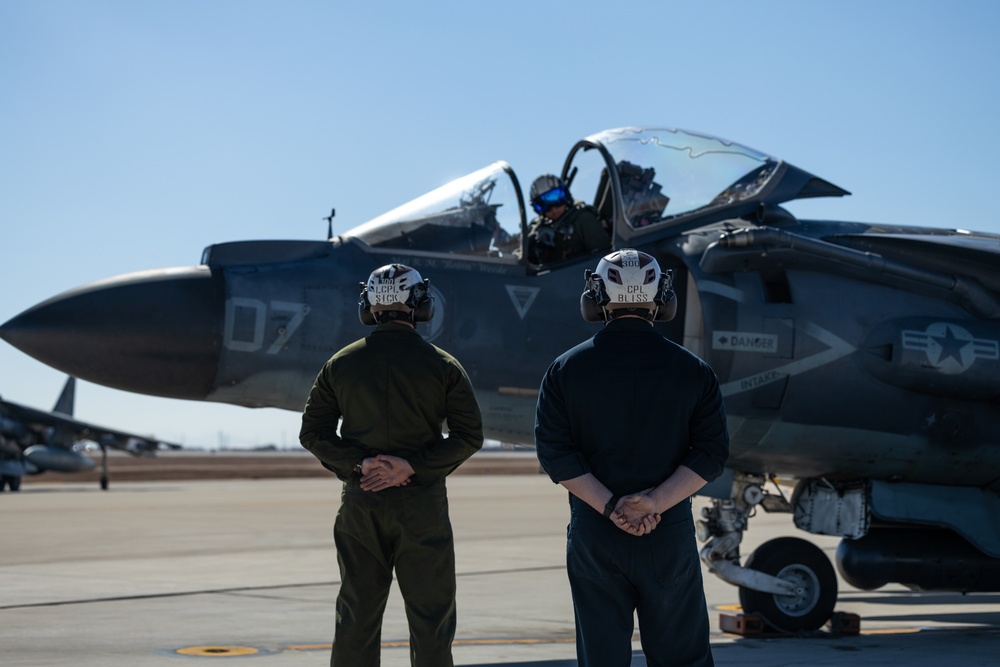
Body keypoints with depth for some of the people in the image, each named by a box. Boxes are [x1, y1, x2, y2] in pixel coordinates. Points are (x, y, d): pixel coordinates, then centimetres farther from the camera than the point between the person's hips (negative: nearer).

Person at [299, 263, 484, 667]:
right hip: (422, 504, -2)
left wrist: (358, 464, -7)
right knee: (430, 619, 5)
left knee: (356, 618, 8)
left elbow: (313, 432, 1)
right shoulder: (442, 365, -2)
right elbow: (469, 436, -9)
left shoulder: (341, 364, 4)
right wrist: (413, 466, -11)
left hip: (360, 504, 2)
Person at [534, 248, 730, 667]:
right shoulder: (692, 370, 0)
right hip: (669, 535, 0)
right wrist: (656, 501, -13)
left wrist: (609, 506, -11)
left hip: (592, 536, 0)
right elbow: (711, 453, -7)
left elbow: (554, 452, -6)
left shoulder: (566, 369, 0)